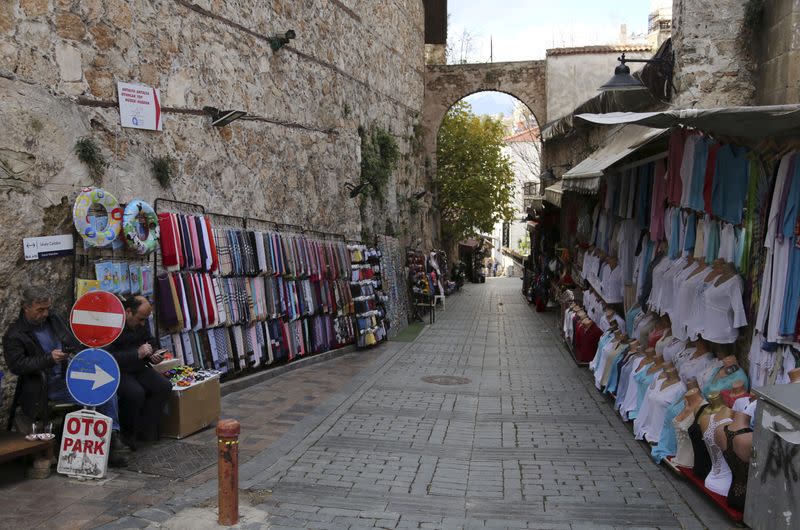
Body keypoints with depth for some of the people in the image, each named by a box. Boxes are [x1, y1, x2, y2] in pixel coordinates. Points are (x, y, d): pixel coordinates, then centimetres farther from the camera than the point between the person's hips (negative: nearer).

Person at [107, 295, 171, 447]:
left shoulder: (142, 322, 5)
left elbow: (150, 342, 21)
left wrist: (153, 355, -1)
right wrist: (137, 354, -28)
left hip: (137, 368, 8)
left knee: (164, 386, -13)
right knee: (135, 392, -32)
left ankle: (145, 431, -4)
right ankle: (127, 434, -9)